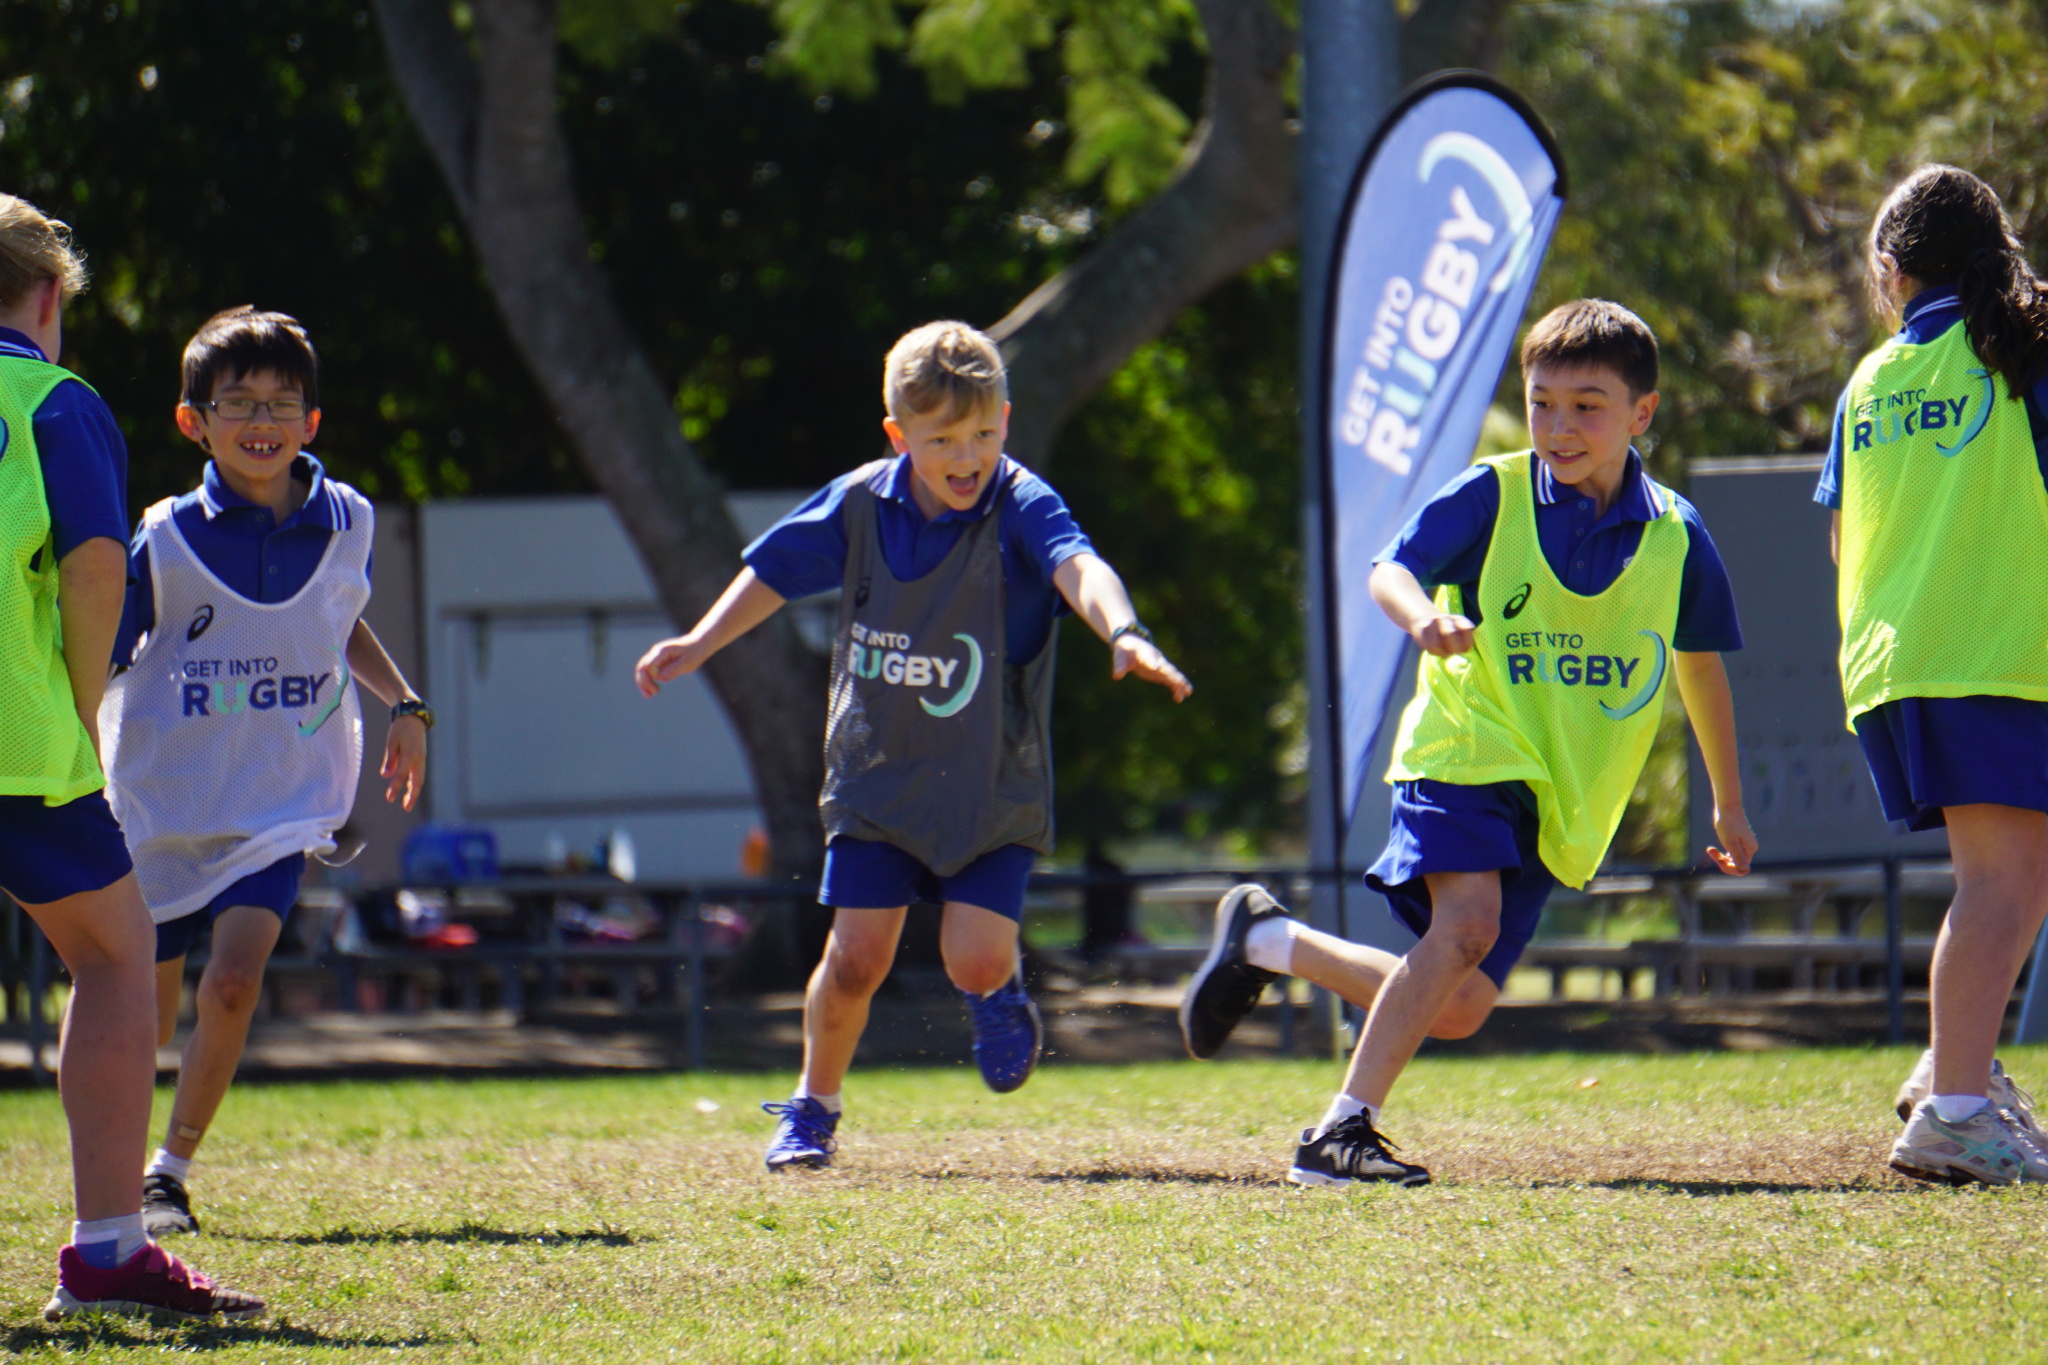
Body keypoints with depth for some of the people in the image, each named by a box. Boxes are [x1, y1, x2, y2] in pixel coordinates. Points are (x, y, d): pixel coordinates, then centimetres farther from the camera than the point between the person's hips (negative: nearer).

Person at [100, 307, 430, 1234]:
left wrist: (404, 706, 14)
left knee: (233, 982, -20)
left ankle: (173, 1168, -4)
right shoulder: (166, 540, -10)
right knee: (146, 1013, 6)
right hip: (163, 800, -1)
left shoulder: (345, 522, 2)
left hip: (284, 800, 1)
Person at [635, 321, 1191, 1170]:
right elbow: (775, 572, 13)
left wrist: (1124, 633, -57)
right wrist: (698, 645, 7)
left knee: (975, 959, -13)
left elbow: (1078, 567, -38)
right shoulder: (860, 503, -5)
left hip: (994, 782, -2)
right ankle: (812, 1110, 20)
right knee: (856, 956, -3)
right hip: (879, 772, 2)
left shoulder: (1021, 507, -17)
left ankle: (999, 996, 25)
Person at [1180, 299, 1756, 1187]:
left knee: (1457, 1009, -1)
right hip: (1465, 750, -4)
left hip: (1562, 798, 4)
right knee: (1467, 921, -30)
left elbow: (1699, 663, 18)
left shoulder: (1674, 536, 4)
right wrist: (1422, 617, -38)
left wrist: (1728, 804, 26)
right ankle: (1344, 1129, -26)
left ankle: (1266, 940, 21)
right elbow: (1389, 569, -13)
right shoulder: (1492, 497, -5)